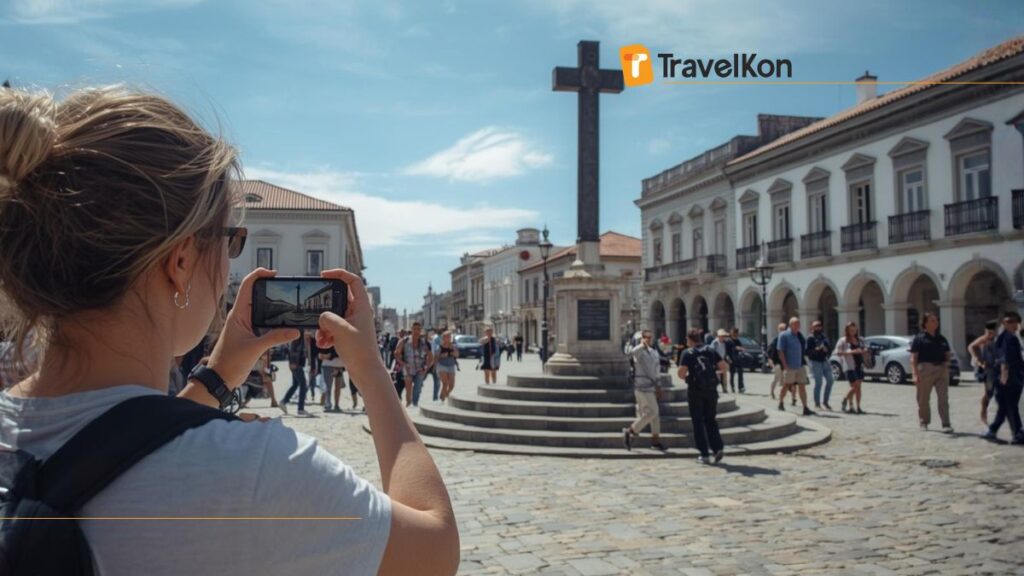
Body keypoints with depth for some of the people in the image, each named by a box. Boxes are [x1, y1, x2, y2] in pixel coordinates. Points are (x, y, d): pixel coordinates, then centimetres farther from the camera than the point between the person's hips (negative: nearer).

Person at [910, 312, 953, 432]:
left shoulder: (941, 338, 15)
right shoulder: (919, 338, -1)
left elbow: (947, 354, 22)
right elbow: (913, 358, -6)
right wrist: (915, 374, -14)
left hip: (941, 369, 4)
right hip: (925, 369, -4)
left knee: (943, 398, -2)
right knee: (923, 399, 5)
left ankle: (946, 424, -2)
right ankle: (924, 422, 19)